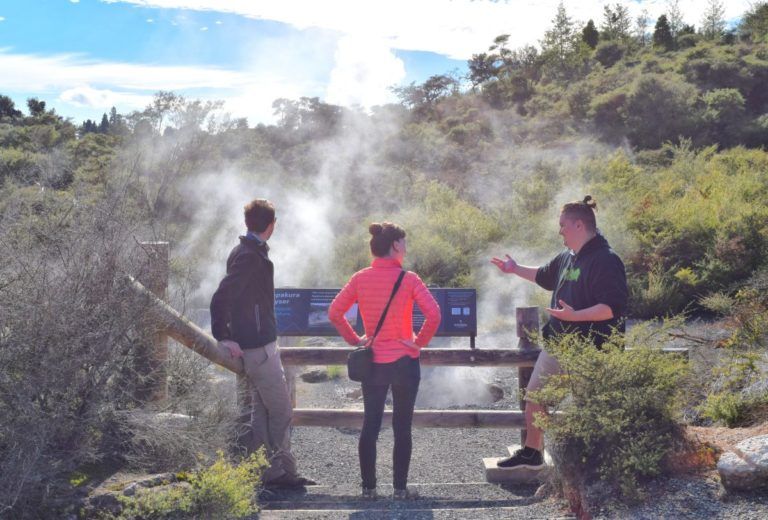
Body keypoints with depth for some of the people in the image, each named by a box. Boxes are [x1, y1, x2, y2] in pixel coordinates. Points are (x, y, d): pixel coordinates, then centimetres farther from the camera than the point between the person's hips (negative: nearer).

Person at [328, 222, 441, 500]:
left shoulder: (360, 278, -1)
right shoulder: (408, 279, -11)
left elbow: (334, 313, -2)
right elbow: (433, 314, -20)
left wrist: (354, 340, 6)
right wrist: (419, 342, -8)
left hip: (372, 362, 3)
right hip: (404, 362, -3)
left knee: (370, 425, 11)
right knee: (402, 427, 8)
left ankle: (368, 487, 15)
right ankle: (400, 488, 13)